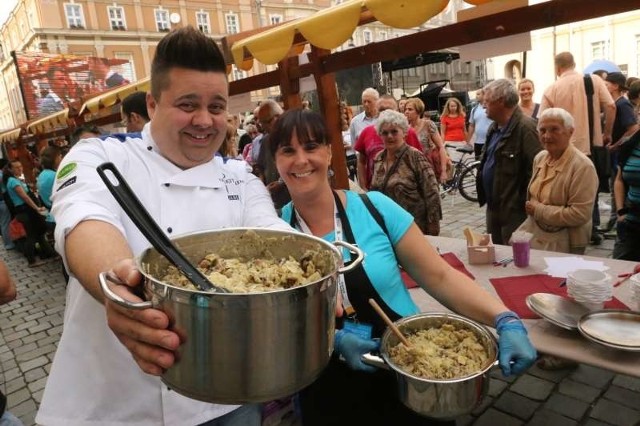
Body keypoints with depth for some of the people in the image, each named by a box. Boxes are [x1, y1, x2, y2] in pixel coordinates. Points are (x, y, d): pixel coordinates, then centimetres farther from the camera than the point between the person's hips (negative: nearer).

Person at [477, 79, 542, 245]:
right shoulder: (495, 127, 11)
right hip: (493, 207, 9)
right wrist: (485, 195, 12)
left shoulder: (525, 127, -18)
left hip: (514, 210, -9)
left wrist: (527, 204, -20)